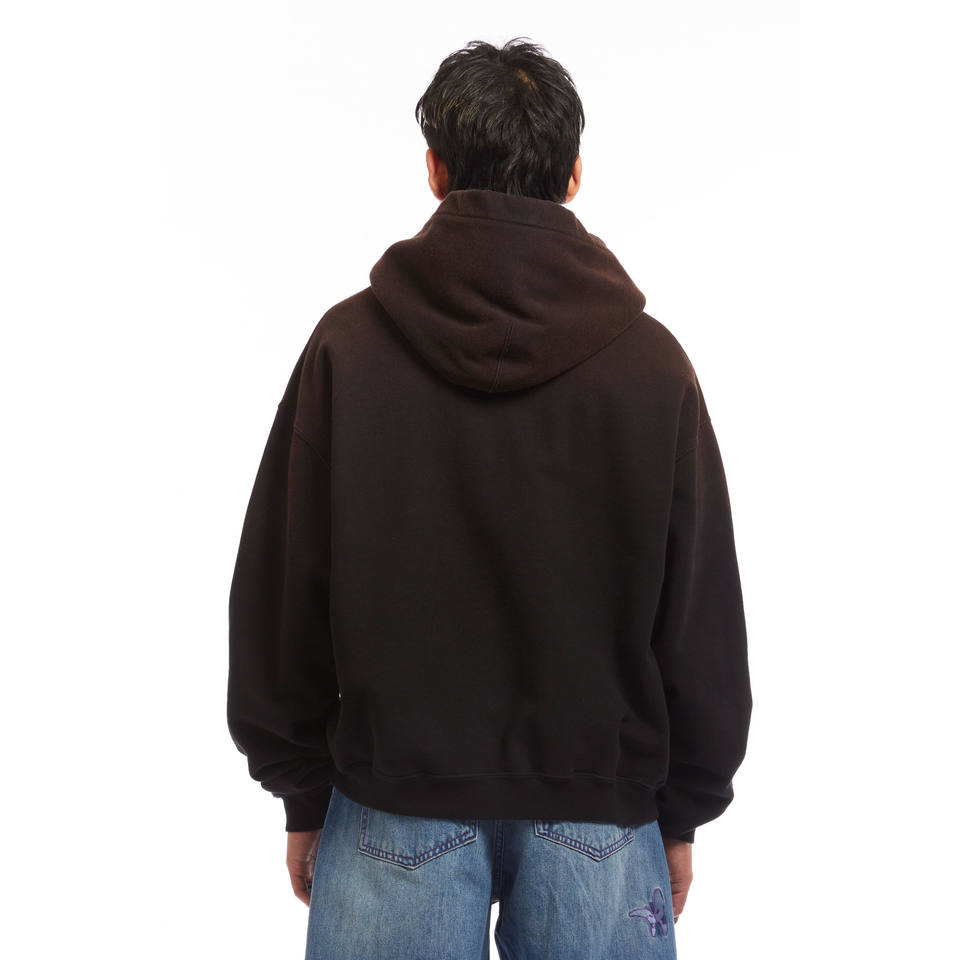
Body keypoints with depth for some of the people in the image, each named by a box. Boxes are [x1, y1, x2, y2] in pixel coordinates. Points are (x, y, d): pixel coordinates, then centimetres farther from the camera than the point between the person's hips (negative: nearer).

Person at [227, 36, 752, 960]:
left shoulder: (347, 343, -6)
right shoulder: (654, 361, -6)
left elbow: (279, 591, -2)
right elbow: (703, 617, -2)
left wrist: (302, 795, 10)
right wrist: (683, 815, 10)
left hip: (393, 807, 0)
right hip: (602, 810, 1)